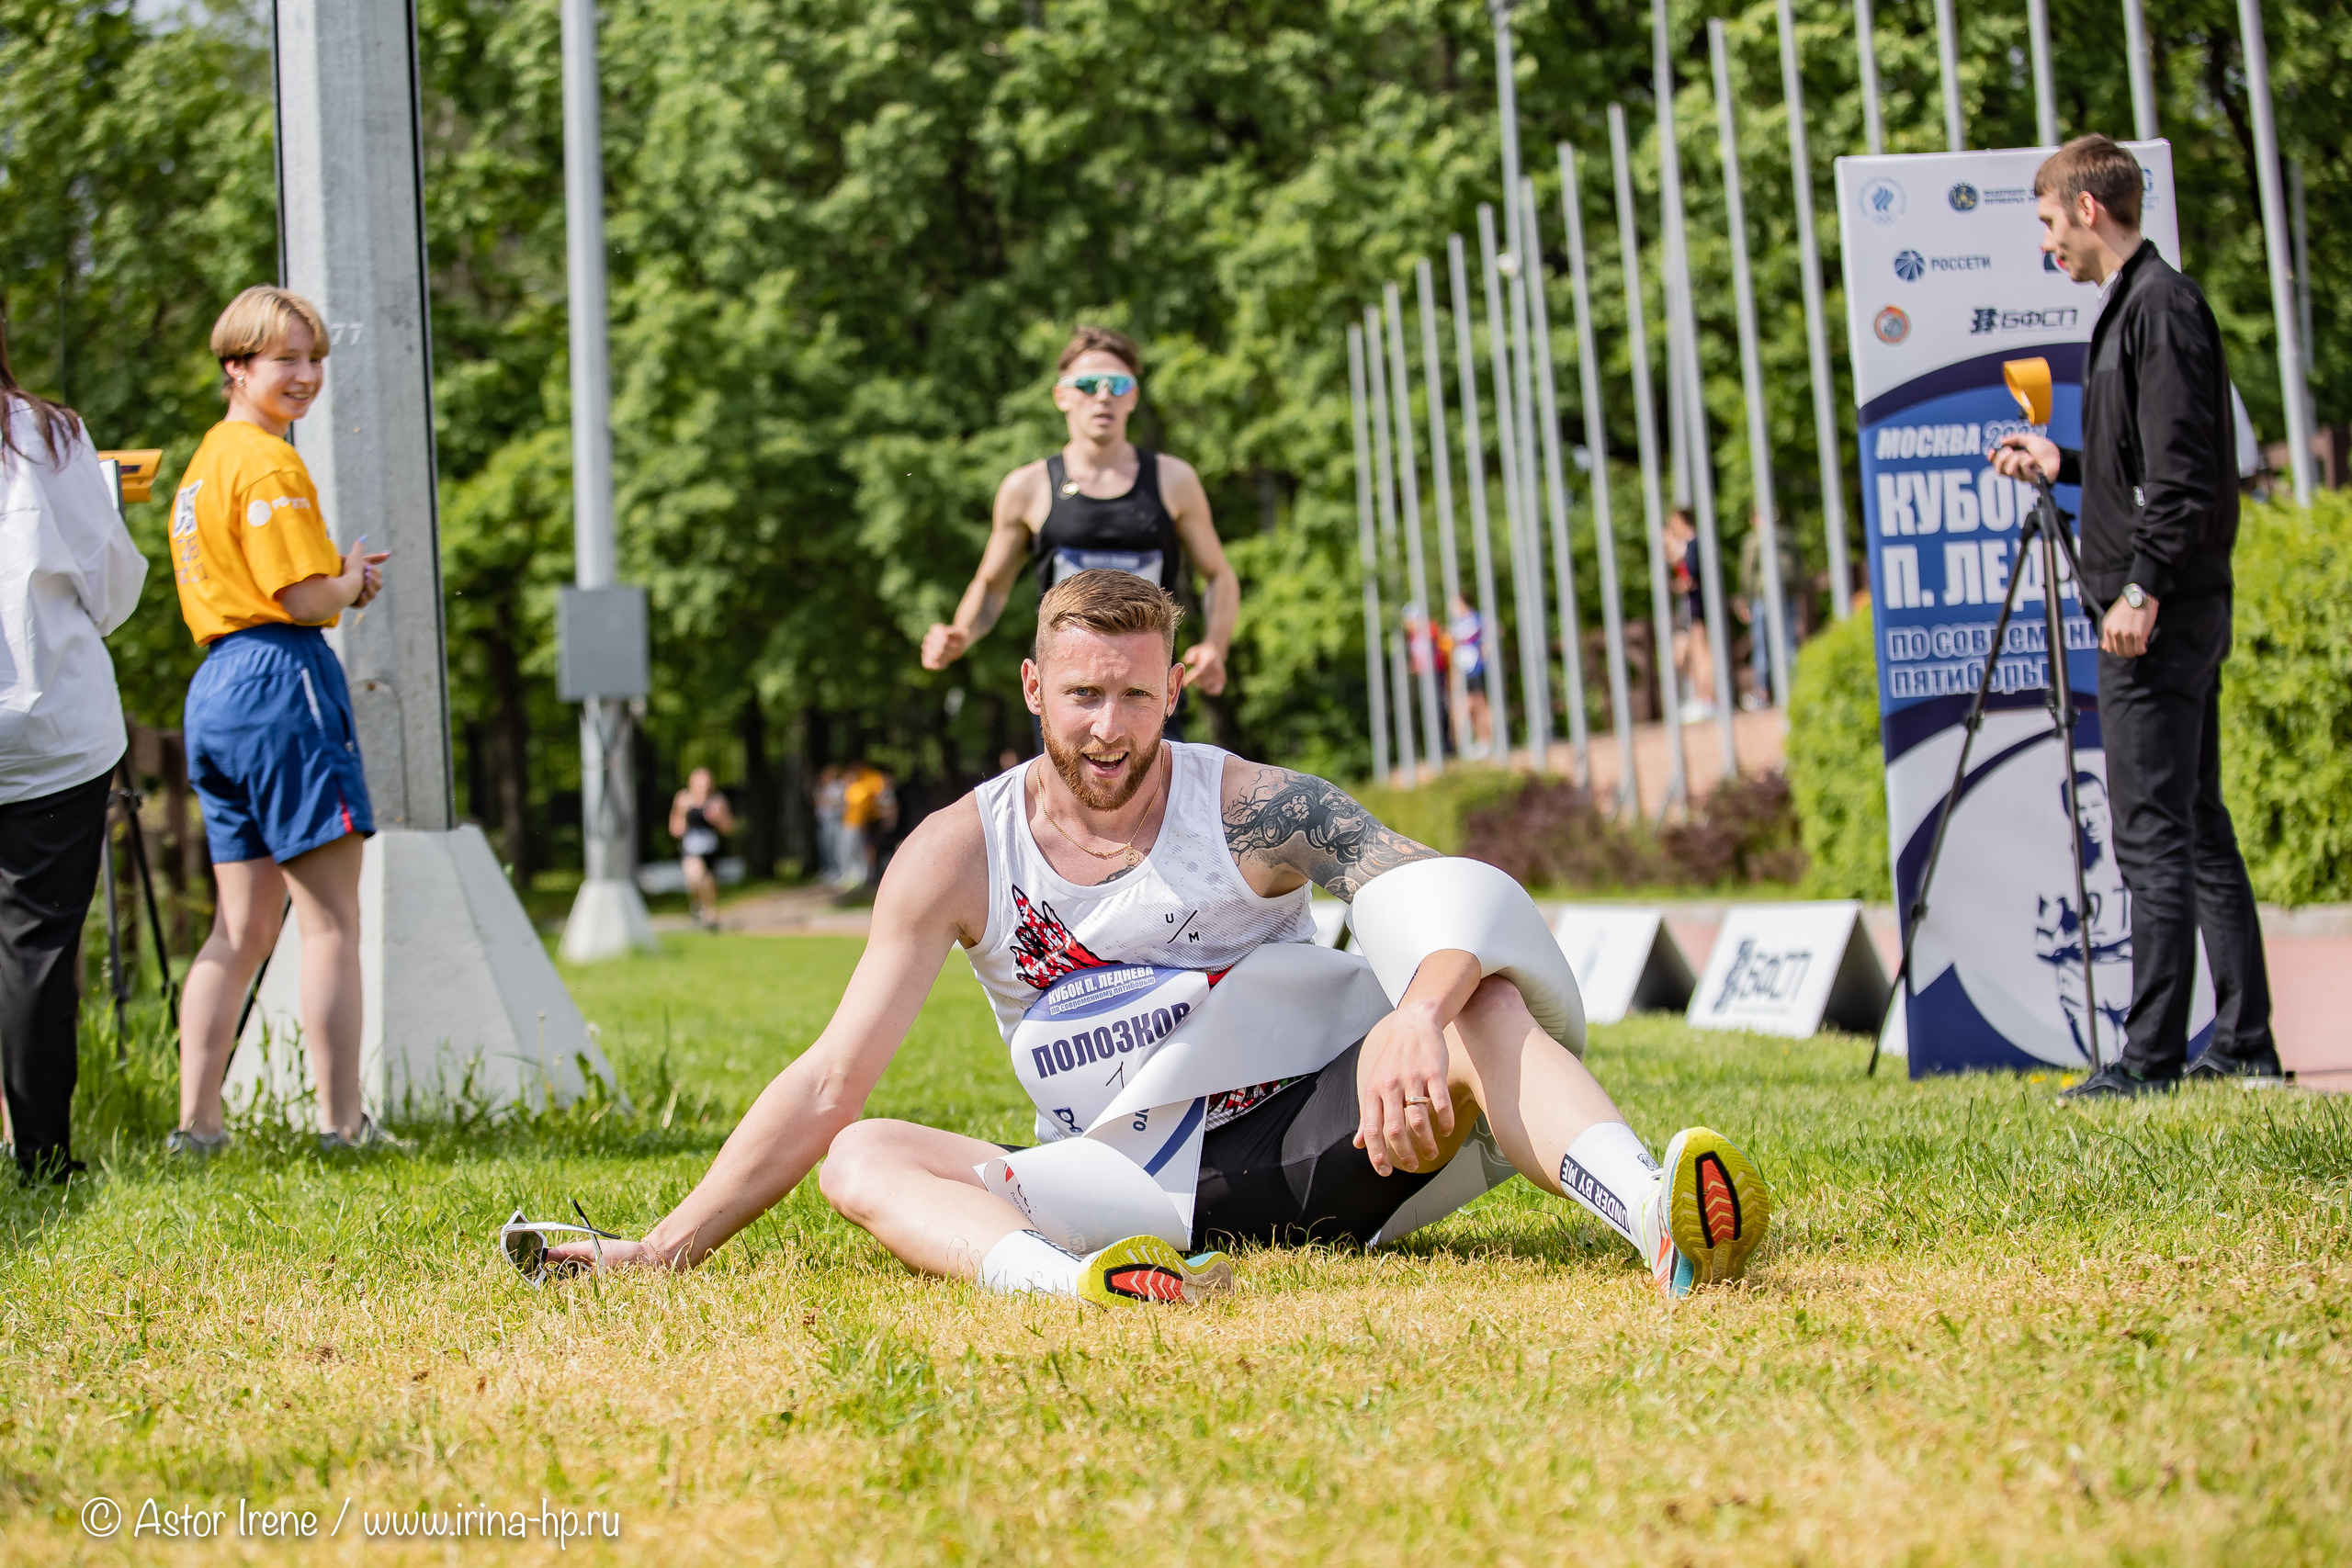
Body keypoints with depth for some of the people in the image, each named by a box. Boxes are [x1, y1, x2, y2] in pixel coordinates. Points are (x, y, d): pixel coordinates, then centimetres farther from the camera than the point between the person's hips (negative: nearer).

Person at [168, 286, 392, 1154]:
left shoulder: (204, 462, 20)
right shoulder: (269, 464, -11)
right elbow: (306, 599, -17)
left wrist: (341, 577, 13)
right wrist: (353, 579, 3)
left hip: (216, 689, 10)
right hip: (283, 684, -10)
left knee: (243, 926, 11)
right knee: (331, 919, -5)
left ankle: (196, 1122, 8)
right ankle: (342, 1120, -4)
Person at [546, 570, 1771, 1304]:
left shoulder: (1251, 809, -4)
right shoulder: (961, 855, 2)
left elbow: (1446, 897, -21)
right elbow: (828, 1086, 0)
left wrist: (1412, 1015, -45)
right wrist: (668, 1249, -7)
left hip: (1320, 1138, -1)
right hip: (1141, 1191, 2)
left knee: (1476, 998, -27)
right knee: (861, 1158, -22)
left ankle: (1658, 1220, -54)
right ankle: (1065, 1279, -55)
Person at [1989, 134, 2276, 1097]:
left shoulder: (2160, 306, -13)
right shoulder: (2134, 305, 17)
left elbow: (2185, 469, -20)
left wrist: (2145, 587, -22)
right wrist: (2062, 466, 27)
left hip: (2159, 614, -10)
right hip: (2181, 612, 10)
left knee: (2154, 835, -9)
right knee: (2197, 829, 12)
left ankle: (2150, 1056, -7)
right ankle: (2245, 1044, 16)